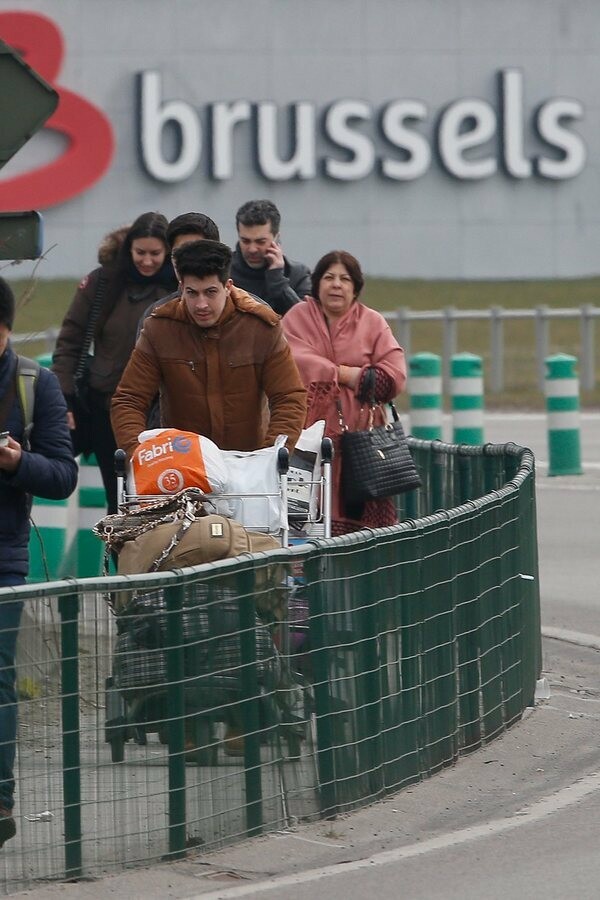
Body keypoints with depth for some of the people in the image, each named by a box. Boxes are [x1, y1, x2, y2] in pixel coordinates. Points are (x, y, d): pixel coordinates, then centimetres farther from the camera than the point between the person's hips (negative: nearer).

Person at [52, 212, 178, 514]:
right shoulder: (103, 282, -3)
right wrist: (64, 398, -6)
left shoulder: (180, 288, -4)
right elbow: (69, 342, 1)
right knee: (118, 500, 8)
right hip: (105, 408, 1)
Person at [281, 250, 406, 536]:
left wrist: (333, 373, -3)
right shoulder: (297, 318, 11)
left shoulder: (373, 322, 14)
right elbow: (298, 366, -7)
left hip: (361, 437, 1)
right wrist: (348, 374, -4)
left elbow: (394, 377, 1)